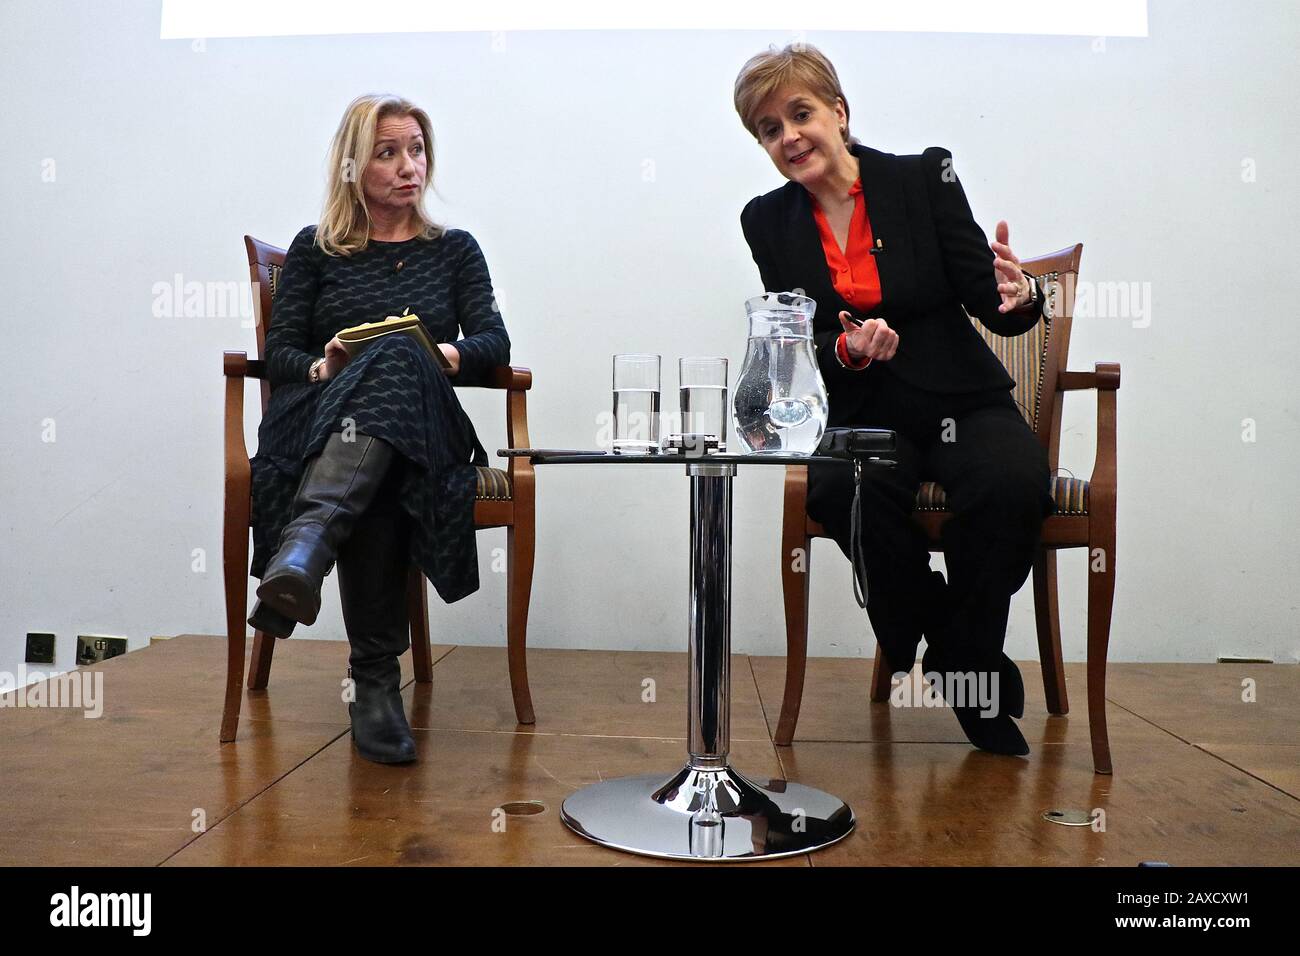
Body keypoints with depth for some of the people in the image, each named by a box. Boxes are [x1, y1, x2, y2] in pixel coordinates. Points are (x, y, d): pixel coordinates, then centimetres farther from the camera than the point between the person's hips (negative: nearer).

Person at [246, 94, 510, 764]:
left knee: (397, 364, -39)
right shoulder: (316, 248, 19)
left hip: (420, 425, 0)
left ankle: (303, 547, -60)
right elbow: (278, 351, 10)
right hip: (320, 422, 0)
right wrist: (321, 366, -14)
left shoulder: (455, 250, 22)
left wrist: (454, 353, -18)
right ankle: (375, 679, -47)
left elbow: (494, 339, 6)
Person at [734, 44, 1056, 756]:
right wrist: (847, 350, -19)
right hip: (865, 420, 1)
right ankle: (978, 677, -9)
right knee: (846, 491, -33)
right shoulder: (768, 221, 6)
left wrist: (1017, 298, -27)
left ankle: (962, 661, -5)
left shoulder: (925, 176, 1)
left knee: (1012, 483, -33)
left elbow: (990, 305, -3)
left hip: (963, 403, 0)